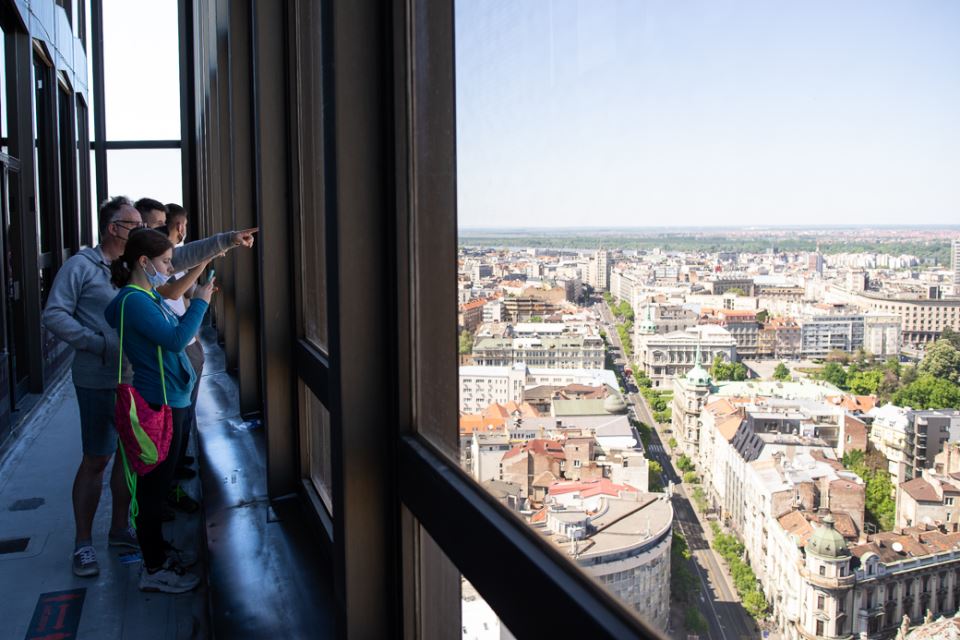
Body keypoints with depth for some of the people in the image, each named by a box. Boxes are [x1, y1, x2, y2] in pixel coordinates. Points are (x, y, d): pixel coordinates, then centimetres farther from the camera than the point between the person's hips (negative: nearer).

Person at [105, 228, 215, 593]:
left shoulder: (149, 297, 13)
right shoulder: (134, 300, -18)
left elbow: (173, 335, 17)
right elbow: (176, 339, -26)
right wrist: (200, 302, -16)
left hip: (170, 400, 10)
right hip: (158, 403, -10)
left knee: (159, 482, 19)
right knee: (154, 484, -1)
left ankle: (157, 549, 33)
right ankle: (153, 569, 9)